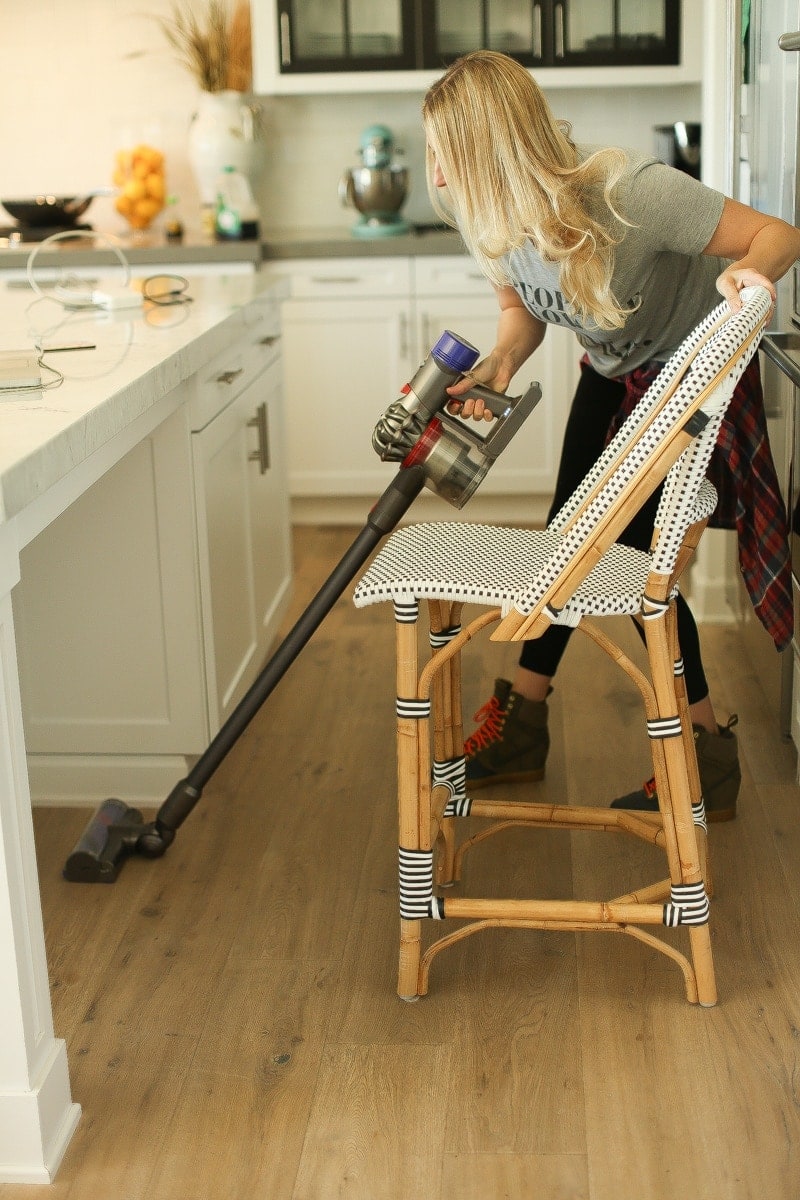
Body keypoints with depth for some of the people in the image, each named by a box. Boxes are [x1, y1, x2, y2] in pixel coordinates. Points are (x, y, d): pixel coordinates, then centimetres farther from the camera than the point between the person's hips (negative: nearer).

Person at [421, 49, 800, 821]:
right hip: (613, 371, 7)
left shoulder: (629, 194, -38)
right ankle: (520, 727, 26)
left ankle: (708, 756, 8)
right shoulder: (486, 214, -17)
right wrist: (499, 365, -23)